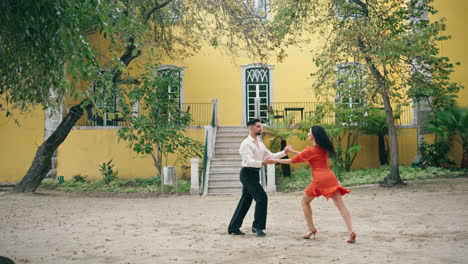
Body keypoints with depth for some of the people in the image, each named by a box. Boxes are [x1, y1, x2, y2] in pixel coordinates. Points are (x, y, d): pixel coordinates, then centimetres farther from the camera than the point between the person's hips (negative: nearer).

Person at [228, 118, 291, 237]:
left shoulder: (260, 143, 15)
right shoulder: (246, 143, -13)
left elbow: (271, 156, 12)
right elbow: (249, 161, -26)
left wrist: (284, 152, -2)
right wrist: (262, 163, -42)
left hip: (254, 174, 9)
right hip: (248, 173, -9)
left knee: (245, 201, 11)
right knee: (262, 197, -11)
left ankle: (233, 227, 18)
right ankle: (257, 226, 1)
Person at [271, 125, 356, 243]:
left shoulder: (311, 150, -1)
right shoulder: (323, 148, 19)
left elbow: (292, 161, 4)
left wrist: (276, 160, 15)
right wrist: (293, 151, 36)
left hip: (319, 179, -6)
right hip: (330, 177, 6)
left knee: (305, 202, 16)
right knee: (340, 204, -3)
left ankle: (311, 229, 17)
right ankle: (351, 232, -16)